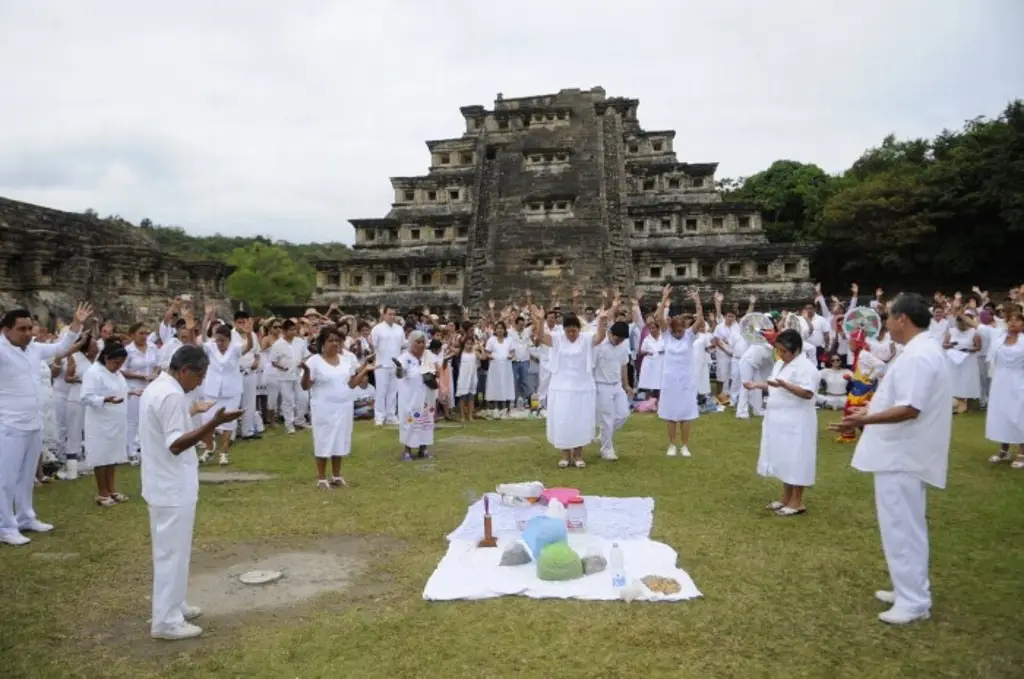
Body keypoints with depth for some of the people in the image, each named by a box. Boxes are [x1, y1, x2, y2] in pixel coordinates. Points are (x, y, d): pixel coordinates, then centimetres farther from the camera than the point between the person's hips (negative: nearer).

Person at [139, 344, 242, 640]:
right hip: (173, 488, -11)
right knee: (172, 553, 0)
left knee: (170, 550, 21)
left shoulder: (156, 388, 12)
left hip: (164, 485, 11)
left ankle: (171, 605, 33)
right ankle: (166, 621, 9)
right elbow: (175, 445, -29)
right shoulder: (172, 395, -22)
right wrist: (214, 423, -35)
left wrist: (192, 411, 25)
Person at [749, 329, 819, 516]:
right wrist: (757, 386, 10)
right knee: (784, 459, 15)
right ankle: (786, 498, 26)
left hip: (796, 423, -9)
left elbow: (807, 394, -26)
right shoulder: (780, 364, 12)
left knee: (795, 460, -2)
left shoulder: (806, 367, -16)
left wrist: (785, 385, -35)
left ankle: (797, 502, 9)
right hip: (780, 421, 9)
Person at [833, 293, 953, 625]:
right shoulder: (921, 350, 12)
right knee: (905, 526, 18)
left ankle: (914, 601, 8)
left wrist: (865, 420, -30)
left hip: (903, 456, -11)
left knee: (902, 527, -2)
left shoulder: (918, 355, -22)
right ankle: (911, 590, 30)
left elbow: (910, 409, -28)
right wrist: (868, 409, 23)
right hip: (901, 453, 11)